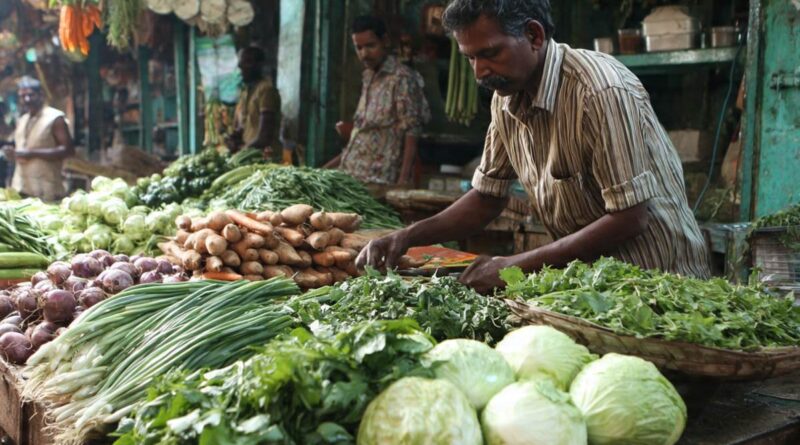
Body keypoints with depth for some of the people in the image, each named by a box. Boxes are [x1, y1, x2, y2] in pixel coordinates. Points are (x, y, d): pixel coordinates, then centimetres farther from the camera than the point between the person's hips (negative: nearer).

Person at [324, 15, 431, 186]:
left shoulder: (402, 79, -10)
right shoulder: (368, 77, 15)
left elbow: (411, 132, -15)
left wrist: (404, 179, -22)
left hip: (379, 180, -8)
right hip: (352, 174, 8)